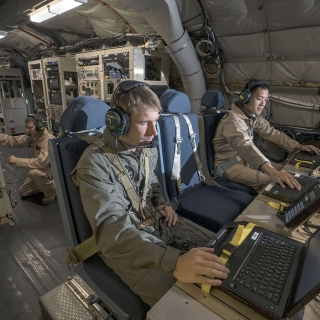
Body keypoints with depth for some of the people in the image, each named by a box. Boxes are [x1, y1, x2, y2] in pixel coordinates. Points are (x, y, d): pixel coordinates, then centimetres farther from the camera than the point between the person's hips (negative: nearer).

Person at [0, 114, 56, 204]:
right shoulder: (31, 137, -4)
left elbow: (40, 162, -37)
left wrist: (17, 160, -30)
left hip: (54, 168, -8)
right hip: (42, 169, 8)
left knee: (33, 171, -36)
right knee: (22, 192, 10)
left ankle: (51, 191, -11)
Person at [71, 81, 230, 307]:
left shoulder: (148, 148, -1)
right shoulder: (95, 164, -25)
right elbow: (111, 230, -37)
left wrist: (161, 203, -1)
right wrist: (174, 262, -49)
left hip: (158, 222, 7)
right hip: (124, 244, -6)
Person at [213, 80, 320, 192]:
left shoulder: (253, 116, 2)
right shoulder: (232, 120, -27)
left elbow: (271, 132, 9)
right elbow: (245, 146, -44)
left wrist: (298, 146, -3)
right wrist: (271, 171, -57)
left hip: (245, 160, 9)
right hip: (229, 165, -9)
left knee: (282, 172, 4)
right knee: (272, 182, -20)